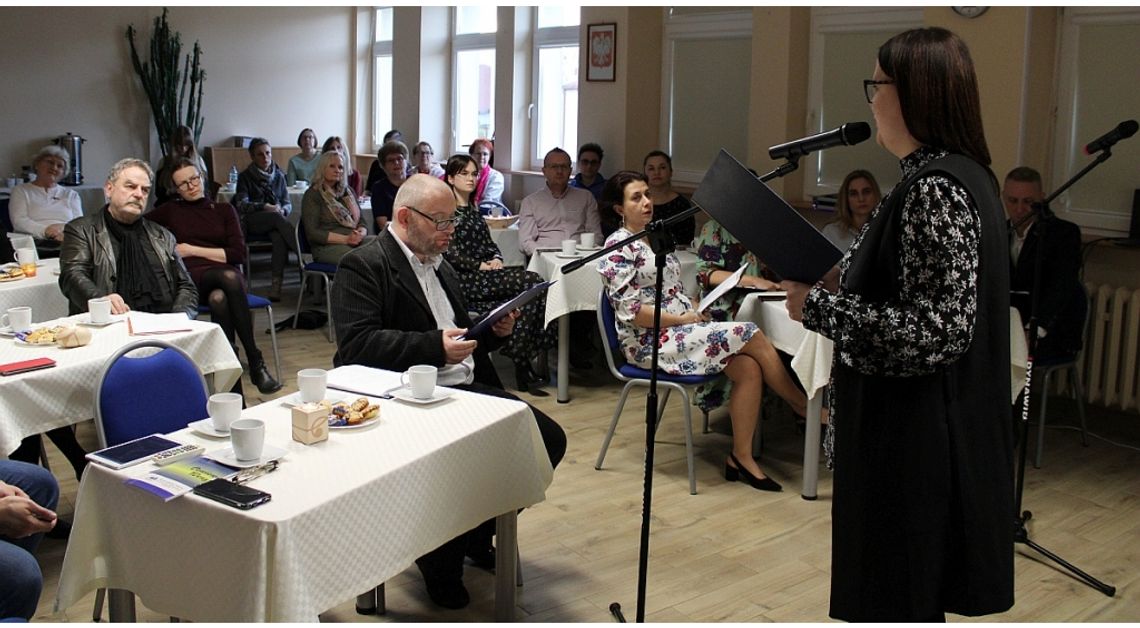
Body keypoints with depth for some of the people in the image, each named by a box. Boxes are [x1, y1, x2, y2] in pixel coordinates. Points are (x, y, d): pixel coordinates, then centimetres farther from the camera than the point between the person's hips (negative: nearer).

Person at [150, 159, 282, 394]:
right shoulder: (171, 211, 23)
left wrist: (194, 250, 4)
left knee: (219, 299, -38)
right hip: (192, 280, -1)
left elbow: (238, 254, 9)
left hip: (227, 275, 1)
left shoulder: (224, 210, 21)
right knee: (229, 277, -37)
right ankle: (256, 364, -39)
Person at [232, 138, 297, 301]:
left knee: (279, 236, -35)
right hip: (252, 221, -2)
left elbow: (288, 204, 15)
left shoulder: (279, 176, 19)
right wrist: (265, 207, -17)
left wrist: (282, 210, -9)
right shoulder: (245, 177, 10)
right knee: (277, 218, -36)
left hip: (276, 219, 2)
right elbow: (241, 205, -2)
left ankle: (277, 283, -41)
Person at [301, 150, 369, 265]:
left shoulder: (348, 192, 24)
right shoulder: (312, 195, 5)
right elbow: (312, 233, -4)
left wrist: (361, 233, -5)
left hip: (356, 241, 6)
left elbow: (361, 221, 21)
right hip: (326, 246, -5)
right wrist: (345, 239, -15)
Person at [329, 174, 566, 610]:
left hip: (467, 389, 9)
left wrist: (494, 331, 8)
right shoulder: (363, 266, -5)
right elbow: (356, 344, -18)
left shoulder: (440, 266, 22)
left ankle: (479, 531, 14)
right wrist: (435, 347, -25)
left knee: (549, 439, -5)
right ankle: (441, 558, -3)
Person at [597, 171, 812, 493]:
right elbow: (630, 311, -16)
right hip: (650, 342, -8)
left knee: (749, 367, -18)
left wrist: (695, 311, 1)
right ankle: (805, 407, -1)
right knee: (752, 337, -18)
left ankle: (742, 457, -12)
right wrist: (682, 319, -16)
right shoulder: (619, 248, -8)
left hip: (680, 329, 8)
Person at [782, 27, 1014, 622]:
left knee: (896, 595, 3)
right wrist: (841, 279, 5)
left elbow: (938, 330, -26)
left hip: (916, 439, -10)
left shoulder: (934, 189, -21)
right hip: (926, 431, 10)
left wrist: (819, 305, -20)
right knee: (912, 591, 21)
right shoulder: (961, 173, 10)